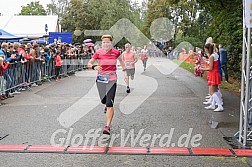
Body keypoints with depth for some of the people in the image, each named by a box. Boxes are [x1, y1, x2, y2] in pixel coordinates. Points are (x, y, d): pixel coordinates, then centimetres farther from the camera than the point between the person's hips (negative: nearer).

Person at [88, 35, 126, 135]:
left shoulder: (116, 52, -3)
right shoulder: (98, 53, -6)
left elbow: (120, 59, 20)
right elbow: (89, 64, 0)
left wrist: (124, 67, 26)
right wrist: (94, 67, -21)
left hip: (112, 79, -2)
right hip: (101, 79, 2)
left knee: (110, 104, -12)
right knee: (103, 100, 15)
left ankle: (107, 126, -12)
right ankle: (107, 105, 55)